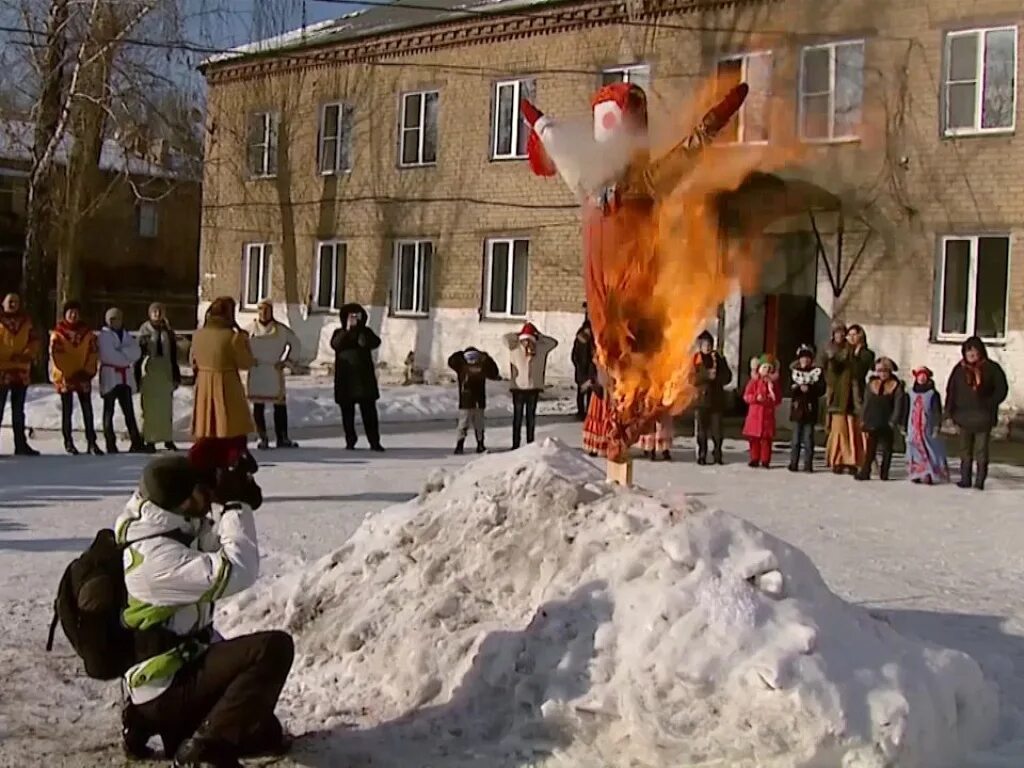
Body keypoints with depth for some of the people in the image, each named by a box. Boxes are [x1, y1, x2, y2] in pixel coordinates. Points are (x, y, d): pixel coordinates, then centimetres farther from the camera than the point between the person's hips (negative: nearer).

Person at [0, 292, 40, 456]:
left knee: (18, 411, 12)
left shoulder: (26, 321, 10)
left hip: (21, 372, 4)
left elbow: (34, 341, 9)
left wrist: (28, 355, -8)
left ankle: (21, 445, 17)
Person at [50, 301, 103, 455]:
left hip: (83, 377, 2)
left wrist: (88, 371, -5)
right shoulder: (58, 334, -2)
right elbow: (55, 355, -7)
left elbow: (93, 352, 5)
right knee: (67, 411, 4)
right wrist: (66, 375, -12)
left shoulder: (87, 333, 6)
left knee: (88, 410, 1)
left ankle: (92, 442, 2)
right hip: (65, 378, -2)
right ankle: (68, 442, 9)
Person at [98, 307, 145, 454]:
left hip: (125, 377, 5)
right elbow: (109, 355, -14)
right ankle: (110, 444, 0)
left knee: (129, 410, 2)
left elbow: (136, 352, 0)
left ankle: (136, 442, 0)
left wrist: (121, 352, -14)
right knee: (109, 411, -1)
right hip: (110, 376, -5)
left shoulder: (126, 335, 15)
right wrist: (127, 359, -5)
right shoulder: (104, 335, -2)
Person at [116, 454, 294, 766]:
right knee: (274, 647, -26)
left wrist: (238, 505, -4)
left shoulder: (171, 530, 2)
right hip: (165, 687, -10)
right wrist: (236, 506, -21)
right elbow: (235, 573, -32)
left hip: (176, 671, 10)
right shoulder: (156, 557, -26)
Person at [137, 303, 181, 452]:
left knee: (166, 405, 7)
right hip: (148, 371, -3)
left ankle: (168, 439, 15)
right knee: (150, 406, -2)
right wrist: (137, 376, -6)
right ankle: (150, 440, 2)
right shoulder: (144, 331, -1)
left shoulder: (168, 331, 7)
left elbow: (173, 355, 9)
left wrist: (176, 376, 7)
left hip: (166, 371, 3)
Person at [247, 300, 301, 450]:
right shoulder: (250, 329, -1)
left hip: (275, 372, 0)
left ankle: (282, 438, 10)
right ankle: (262, 438, 6)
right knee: (258, 406, 1)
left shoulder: (280, 329, 0)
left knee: (280, 405, 2)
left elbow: (295, 343, 10)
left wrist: (287, 359, 4)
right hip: (256, 373, 0)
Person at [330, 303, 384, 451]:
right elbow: (335, 344, -13)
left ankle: (374, 442, -4)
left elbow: (375, 343, -10)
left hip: (364, 378, -1)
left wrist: (360, 328, -15)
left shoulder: (365, 331, 9)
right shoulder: (339, 333, 8)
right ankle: (350, 441, 14)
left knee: (369, 411, -5)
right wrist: (347, 330, -19)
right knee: (347, 412, 4)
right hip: (345, 378, 1)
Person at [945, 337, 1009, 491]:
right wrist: (951, 410, -1)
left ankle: (980, 480, 3)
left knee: (981, 450, -1)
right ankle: (965, 479, 15)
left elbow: (1002, 389, -1)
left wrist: (989, 405, -10)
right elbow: (951, 390, 7)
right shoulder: (960, 369, 5)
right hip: (964, 417, 3)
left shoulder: (991, 368, -2)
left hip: (983, 417, -3)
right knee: (965, 449, 9)